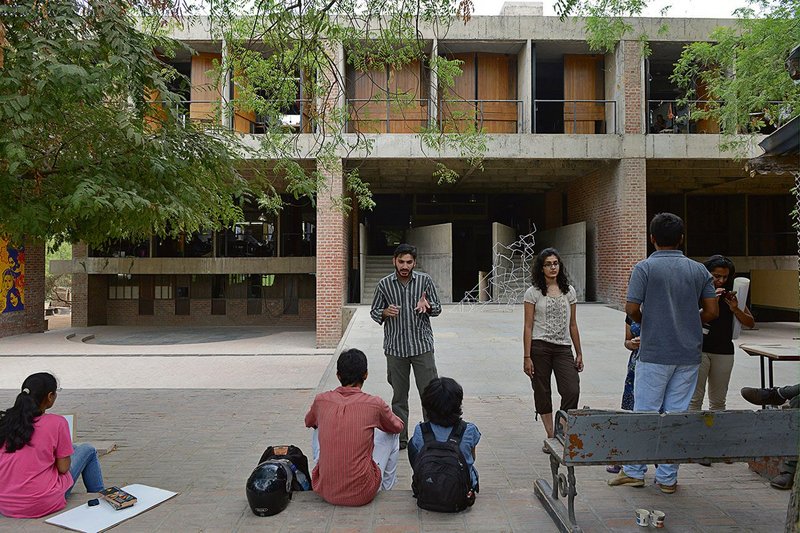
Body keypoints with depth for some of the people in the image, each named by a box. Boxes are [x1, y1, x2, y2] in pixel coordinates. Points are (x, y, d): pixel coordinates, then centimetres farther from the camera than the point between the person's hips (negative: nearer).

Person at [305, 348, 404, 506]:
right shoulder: (375, 404, -10)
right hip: (363, 494, -2)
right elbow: (398, 426, 13)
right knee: (391, 434, 18)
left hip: (325, 492, 3)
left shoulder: (321, 400, -3)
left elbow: (309, 422, 22)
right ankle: (386, 486, 33)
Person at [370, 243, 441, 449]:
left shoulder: (425, 280, 2)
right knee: (399, 395, 9)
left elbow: (437, 308, 7)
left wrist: (427, 306, -16)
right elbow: (374, 312, 8)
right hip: (395, 347, 0)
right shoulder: (384, 284, 1)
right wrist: (385, 312, -15)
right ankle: (400, 438, 22)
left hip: (422, 345, 0)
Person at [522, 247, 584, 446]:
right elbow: (528, 326, -3)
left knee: (572, 391, -11)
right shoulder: (533, 292, 0)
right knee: (542, 394, 4)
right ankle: (551, 436, 17)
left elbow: (572, 325, 14)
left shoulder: (569, 291, 10)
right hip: (539, 347, -2)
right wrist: (526, 357, -8)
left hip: (563, 348, 3)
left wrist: (579, 353, 12)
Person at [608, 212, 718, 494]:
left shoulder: (645, 268, -8)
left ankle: (635, 471, 15)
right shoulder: (699, 270, 4)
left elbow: (632, 308, -13)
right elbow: (712, 311, 3)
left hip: (654, 354, -4)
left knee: (645, 412, 6)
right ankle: (668, 478, 17)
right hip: (689, 355, 4)